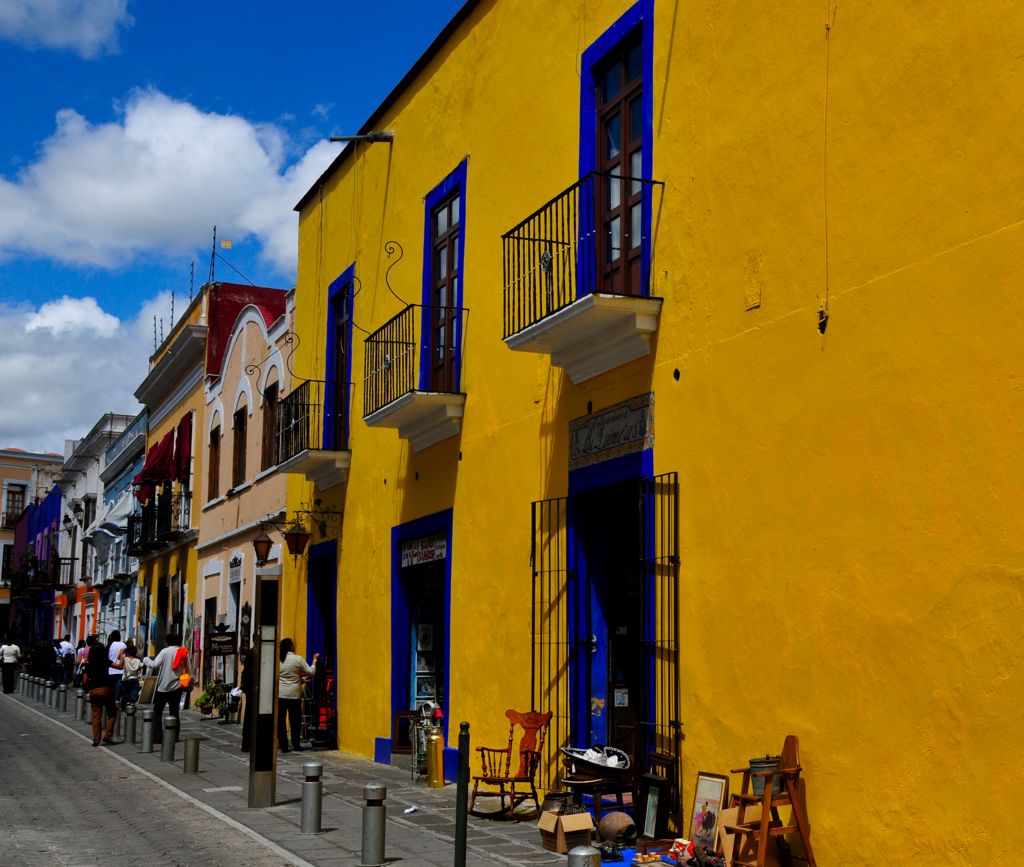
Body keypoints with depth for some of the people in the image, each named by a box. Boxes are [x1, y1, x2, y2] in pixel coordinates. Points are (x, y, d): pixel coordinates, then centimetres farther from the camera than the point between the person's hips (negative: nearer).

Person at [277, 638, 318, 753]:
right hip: (294, 694, -1)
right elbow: (310, 672, -3)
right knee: (295, 720, 9)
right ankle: (296, 744, 12)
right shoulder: (298, 659, -7)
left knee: (280, 721, 5)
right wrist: (314, 660, 10)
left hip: (279, 694, 1)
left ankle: (283, 746, 3)